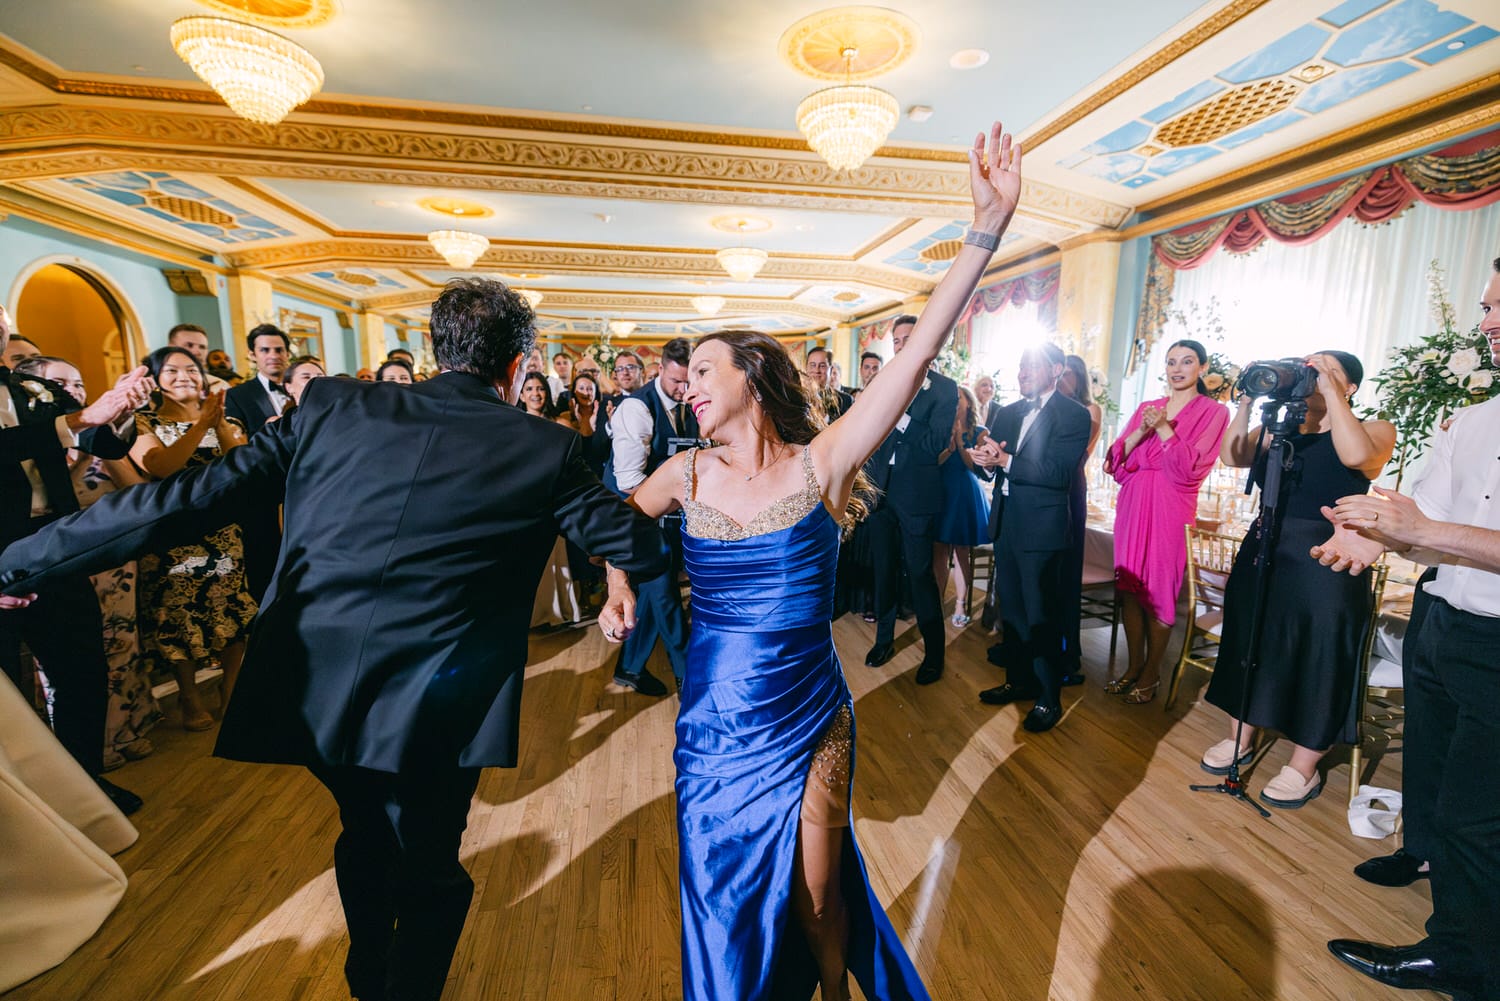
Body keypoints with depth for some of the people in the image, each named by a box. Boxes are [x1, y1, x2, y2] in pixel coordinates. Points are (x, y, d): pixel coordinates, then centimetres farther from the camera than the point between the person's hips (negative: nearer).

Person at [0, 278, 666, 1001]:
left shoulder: (331, 406, -2)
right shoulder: (543, 447, -9)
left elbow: (182, 498, -1)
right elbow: (640, 547, -1)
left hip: (310, 691, 5)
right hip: (432, 715, -4)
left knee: (365, 834, 33)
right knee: (428, 874, 23)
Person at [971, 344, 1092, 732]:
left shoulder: (1074, 415, -8)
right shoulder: (1009, 413, 11)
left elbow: (1059, 472, -21)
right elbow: (992, 461, 7)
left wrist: (1005, 460, -24)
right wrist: (988, 460, -15)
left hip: (1042, 527, -6)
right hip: (1006, 522, 7)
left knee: (1041, 616, 3)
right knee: (1011, 609, 17)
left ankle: (1049, 698, 19)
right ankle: (1018, 680, 34)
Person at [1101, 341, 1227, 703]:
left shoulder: (1213, 412, 2)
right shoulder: (1146, 408, 14)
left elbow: (1190, 468, -9)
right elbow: (1116, 460, 6)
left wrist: (1163, 427, -14)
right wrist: (1141, 431, -10)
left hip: (1170, 510, -4)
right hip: (1132, 505, 4)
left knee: (1160, 590, 1)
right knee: (1129, 586, 6)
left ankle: (1151, 674, 15)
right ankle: (1134, 665, 20)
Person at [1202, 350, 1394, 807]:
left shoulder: (1375, 429, -3)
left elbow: (1357, 454, -25)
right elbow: (1232, 456, -1)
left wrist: (1331, 393, -19)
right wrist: (1247, 401, -8)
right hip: (1263, 552, 5)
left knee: (1316, 657, 4)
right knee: (1250, 644, 12)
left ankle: (1304, 767, 20)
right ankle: (1240, 737, 30)